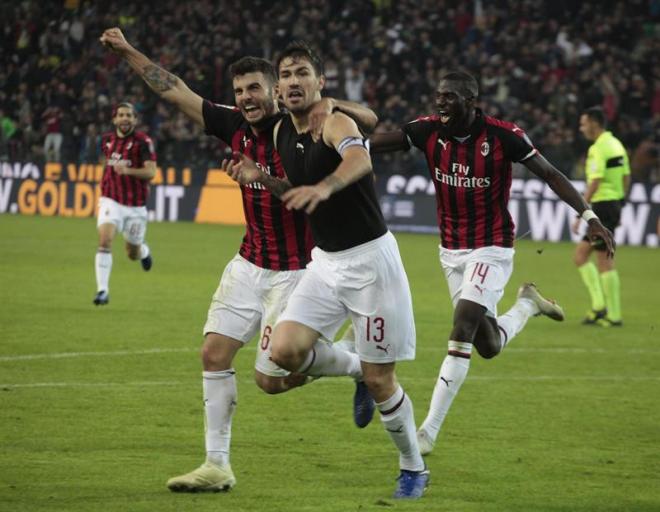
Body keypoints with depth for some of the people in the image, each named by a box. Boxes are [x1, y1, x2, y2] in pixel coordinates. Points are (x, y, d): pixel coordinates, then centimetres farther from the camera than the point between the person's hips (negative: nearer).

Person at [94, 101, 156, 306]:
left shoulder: (143, 141, -11)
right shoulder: (107, 139, 4)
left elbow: (151, 172, -20)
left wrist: (128, 170, -35)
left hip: (135, 204, -2)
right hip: (111, 200, 2)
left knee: (133, 253, 11)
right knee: (105, 240, -22)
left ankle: (144, 251, 50)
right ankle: (102, 290, -20)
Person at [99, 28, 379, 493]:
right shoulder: (235, 126, 0)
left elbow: (369, 121, -19)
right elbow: (175, 90, 7)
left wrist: (331, 103, -36)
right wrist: (128, 52, 5)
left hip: (294, 271, -6)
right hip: (250, 264, 6)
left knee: (271, 378, -5)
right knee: (215, 352, -2)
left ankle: (359, 364, 21)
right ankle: (217, 467, 5)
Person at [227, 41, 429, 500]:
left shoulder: (335, 122, -18)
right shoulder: (283, 133, 5)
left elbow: (359, 159, -42)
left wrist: (325, 187, -62)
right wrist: (260, 177, 1)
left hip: (370, 259, -6)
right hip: (326, 260, 7)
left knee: (379, 379, -1)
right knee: (286, 350, -13)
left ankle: (414, 469, 20)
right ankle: (357, 371, 16)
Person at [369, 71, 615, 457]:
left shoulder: (502, 136, -17)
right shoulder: (429, 131, -8)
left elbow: (550, 174, -12)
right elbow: (374, 143, -16)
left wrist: (589, 215, -20)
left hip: (492, 249, -5)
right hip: (452, 249, 5)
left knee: (462, 331, -17)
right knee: (488, 346, 10)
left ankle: (430, 430, -12)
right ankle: (528, 304, 42)